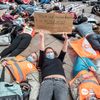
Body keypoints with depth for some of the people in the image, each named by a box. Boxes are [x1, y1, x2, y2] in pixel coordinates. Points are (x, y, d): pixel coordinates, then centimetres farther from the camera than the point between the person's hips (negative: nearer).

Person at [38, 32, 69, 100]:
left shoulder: (58, 60, 39)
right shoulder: (43, 61, 32)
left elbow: (64, 51, 30)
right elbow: (41, 50, 22)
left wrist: (66, 39, 20)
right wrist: (42, 37, 15)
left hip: (61, 81, 1)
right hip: (47, 81, -1)